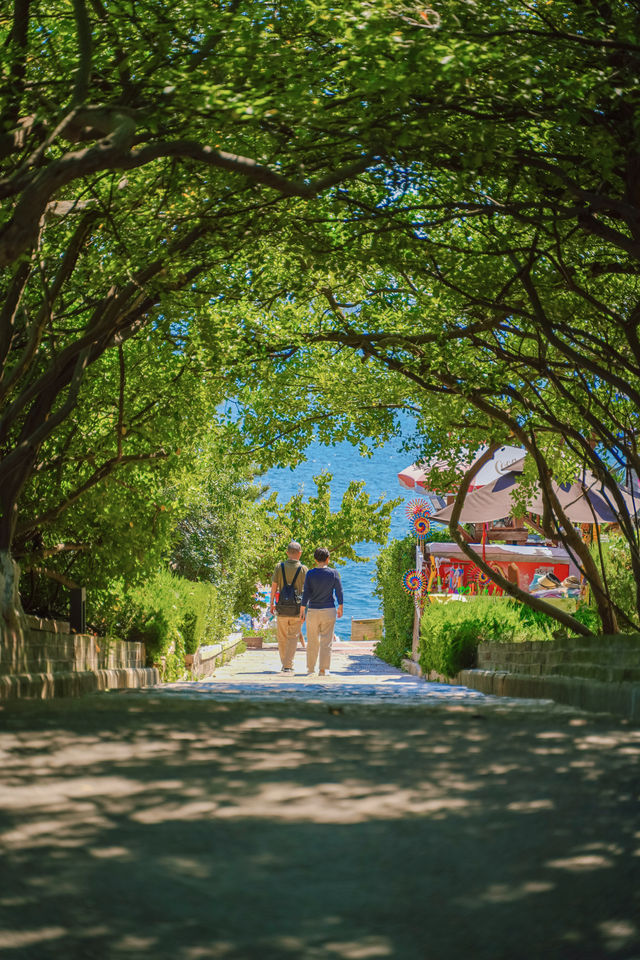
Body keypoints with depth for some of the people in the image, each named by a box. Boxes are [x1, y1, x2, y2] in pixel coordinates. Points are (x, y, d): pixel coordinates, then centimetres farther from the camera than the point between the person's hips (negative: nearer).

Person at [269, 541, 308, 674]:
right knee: (293, 637, 3)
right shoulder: (303, 569, -5)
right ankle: (288, 666, -4)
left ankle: (284, 665, 20)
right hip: (297, 609, -1)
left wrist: (271, 604, 11)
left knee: (282, 638, 13)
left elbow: (274, 587, 1)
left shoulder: (279, 567, -2)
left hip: (282, 609, 1)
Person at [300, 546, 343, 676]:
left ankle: (310, 668, 18)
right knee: (326, 642, 2)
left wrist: (302, 611, 0)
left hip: (313, 611, 0)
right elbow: (339, 592, 1)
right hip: (329, 611, 0)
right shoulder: (334, 573, -4)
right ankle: (324, 669, -1)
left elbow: (306, 594, -6)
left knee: (312, 641, 11)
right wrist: (340, 608, 14)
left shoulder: (310, 574, -5)